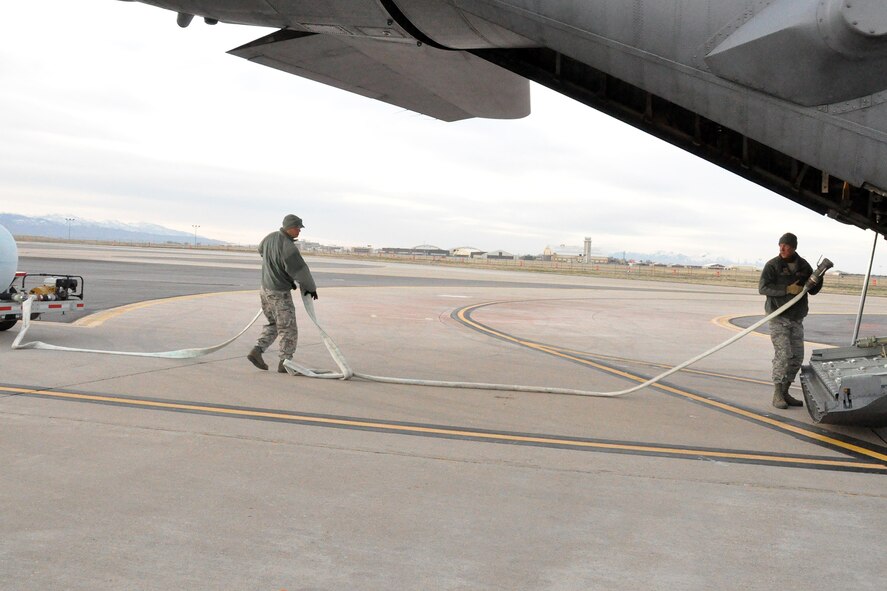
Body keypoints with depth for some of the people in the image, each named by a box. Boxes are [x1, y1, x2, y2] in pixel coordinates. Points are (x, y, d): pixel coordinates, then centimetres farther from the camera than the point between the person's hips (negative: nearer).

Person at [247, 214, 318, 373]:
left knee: (273, 325, 22)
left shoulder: (270, 237, 1)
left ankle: (257, 351, 11)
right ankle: (285, 363, 10)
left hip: (265, 289, 8)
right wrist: (311, 288, -1)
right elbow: (301, 271, -20)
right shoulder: (289, 248, -25)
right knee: (288, 330, 5)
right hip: (280, 294, -8)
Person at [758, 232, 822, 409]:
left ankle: (784, 392, 18)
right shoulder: (772, 265, -6)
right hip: (778, 318, -5)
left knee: (797, 357, 6)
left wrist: (819, 277, -10)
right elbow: (763, 288, -17)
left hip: (797, 319, 5)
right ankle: (777, 395, -6)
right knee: (783, 354, -13)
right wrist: (787, 289, -23)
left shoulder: (803, 265, 7)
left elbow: (813, 290, 11)